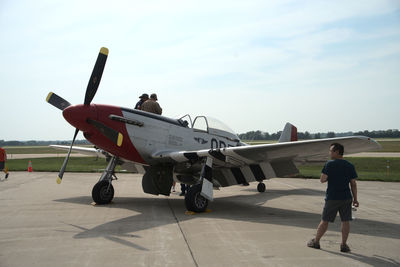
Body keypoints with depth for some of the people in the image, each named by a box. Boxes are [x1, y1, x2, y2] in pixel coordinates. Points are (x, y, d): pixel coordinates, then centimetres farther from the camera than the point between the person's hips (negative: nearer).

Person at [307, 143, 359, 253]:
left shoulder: (329, 164, -9)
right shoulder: (350, 166, 3)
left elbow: (322, 179, -12)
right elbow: (353, 184, 3)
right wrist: (355, 199, 8)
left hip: (332, 198, -2)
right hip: (346, 198, 3)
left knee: (325, 220, 7)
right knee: (345, 221, 8)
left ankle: (316, 241, 19)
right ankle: (344, 244, 9)